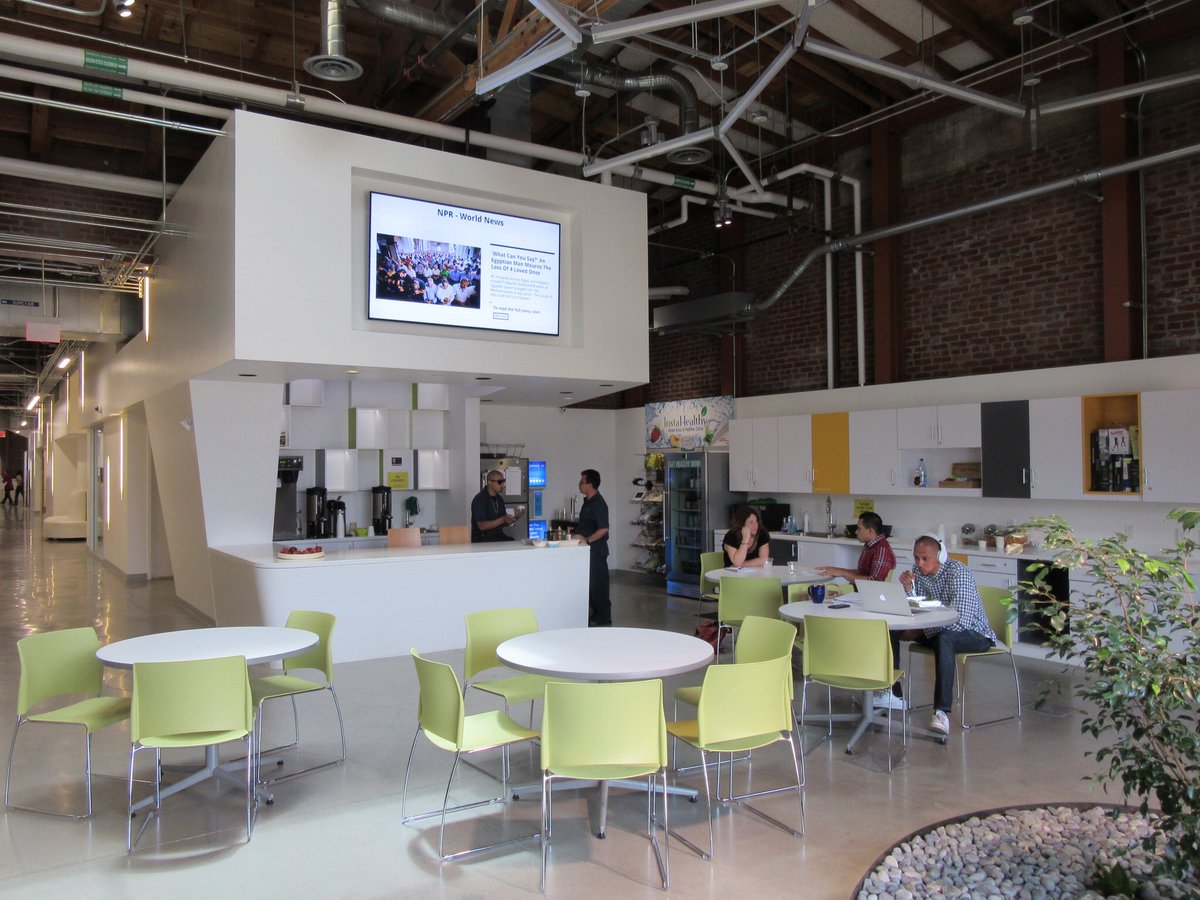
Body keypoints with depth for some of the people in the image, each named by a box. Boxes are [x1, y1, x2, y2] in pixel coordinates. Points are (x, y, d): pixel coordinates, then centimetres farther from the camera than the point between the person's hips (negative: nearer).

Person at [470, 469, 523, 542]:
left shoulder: (499, 499, 11)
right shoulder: (479, 499, -11)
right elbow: (482, 526, -19)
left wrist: (516, 517, -4)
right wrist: (502, 519, -26)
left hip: (498, 536, 7)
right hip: (482, 539, -7)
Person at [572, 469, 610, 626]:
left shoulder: (598, 504, -17)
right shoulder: (588, 501, 13)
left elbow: (603, 529, -24)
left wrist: (586, 540, -23)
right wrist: (578, 535, 11)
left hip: (596, 550, -10)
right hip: (588, 549, 10)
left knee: (598, 582, -2)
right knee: (590, 582, 15)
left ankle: (603, 617, 6)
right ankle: (594, 613, 24)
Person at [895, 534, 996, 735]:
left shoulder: (958, 572, -23)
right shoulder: (918, 572, -1)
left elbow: (961, 619, -31)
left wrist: (921, 631, -29)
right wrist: (907, 588, -21)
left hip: (973, 633, -7)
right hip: (936, 630, 7)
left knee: (943, 638, -40)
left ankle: (942, 711, -44)